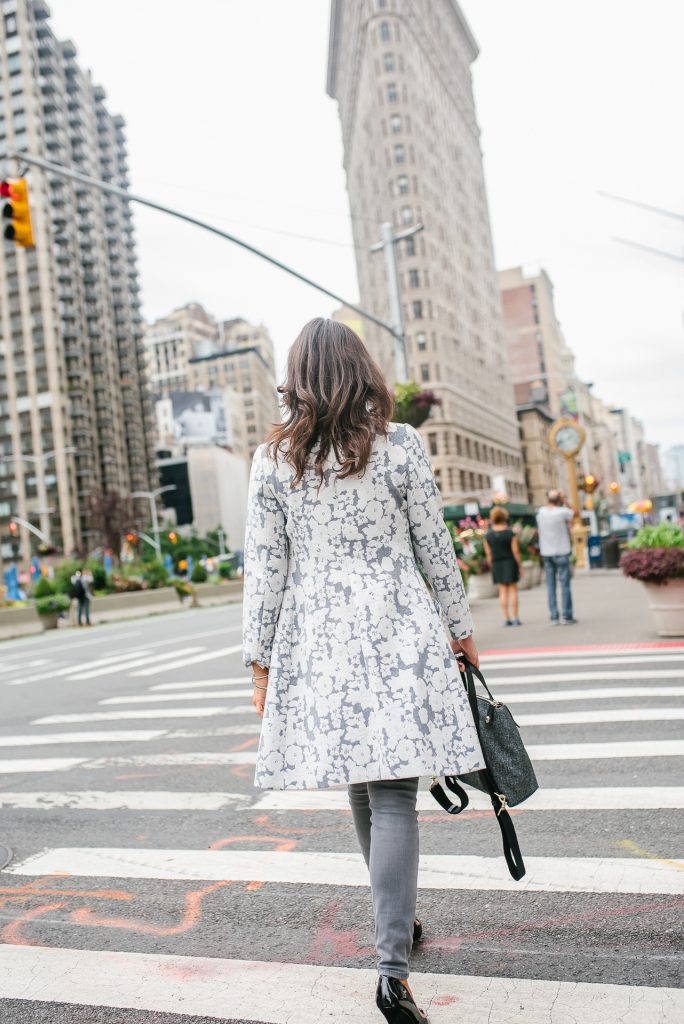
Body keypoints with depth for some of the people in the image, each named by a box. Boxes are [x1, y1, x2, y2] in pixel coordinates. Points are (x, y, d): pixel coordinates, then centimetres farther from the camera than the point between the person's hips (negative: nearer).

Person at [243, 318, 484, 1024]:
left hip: (318, 641, 2)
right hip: (399, 635, -2)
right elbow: (435, 549, 2)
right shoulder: (401, 445, -2)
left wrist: (260, 660, 6)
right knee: (392, 793, 1)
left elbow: (265, 569, 0)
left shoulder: (272, 459, 0)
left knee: (361, 787, 17)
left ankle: (400, 918, 36)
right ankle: (392, 966, -3)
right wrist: (461, 629, 13)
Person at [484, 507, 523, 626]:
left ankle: (506, 618, 6)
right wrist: (520, 566, -2)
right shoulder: (510, 533, -12)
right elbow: (516, 551, -11)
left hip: (496, 564, 3)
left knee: (503, 591, 8)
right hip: (510, 563, -3)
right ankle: (515, 618, 4)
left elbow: (488, 553, 2)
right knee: (513, 589, 4)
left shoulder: (488, 535, -3)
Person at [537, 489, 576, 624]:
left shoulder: (541, 512, 0)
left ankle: (554, 617, 6)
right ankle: (567, 616, 2)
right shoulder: (562, 512, -13)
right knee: (565, 584, 1)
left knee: (550, 586, 6)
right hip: (561, 552, -4)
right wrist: (563, 501, 8)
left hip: (546, 554, 4)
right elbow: (574, 513, 7)